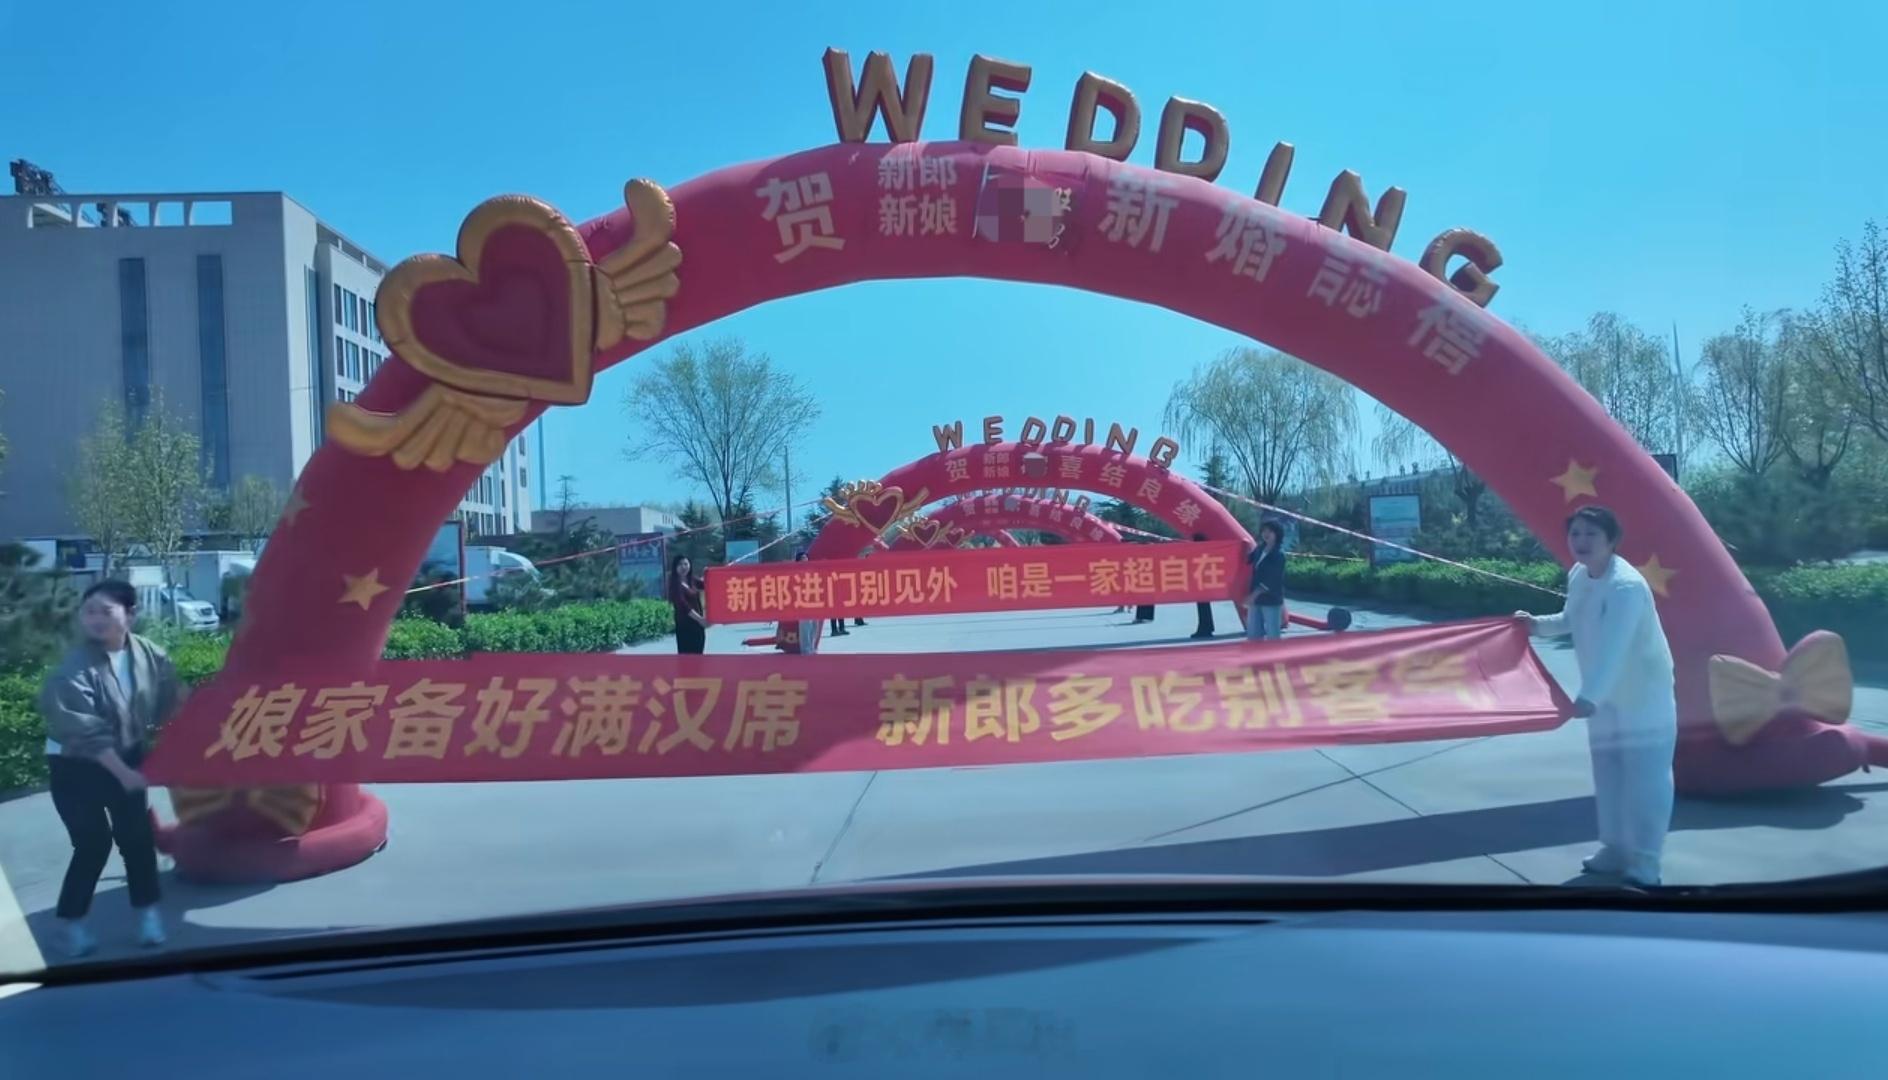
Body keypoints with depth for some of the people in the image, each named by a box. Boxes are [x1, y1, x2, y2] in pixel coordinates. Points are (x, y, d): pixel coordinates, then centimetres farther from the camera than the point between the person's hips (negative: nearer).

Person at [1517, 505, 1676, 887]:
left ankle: (1645, 862, 3)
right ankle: (1615, 848, 28)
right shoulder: (1577, 575, -1)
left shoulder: (1626, 586, -29)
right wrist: (1537, 624, 6)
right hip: (1607, 696, 9)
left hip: (1644, 694, -8)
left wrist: (1588, 696, -50)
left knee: (1644, 778, -5)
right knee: (1608, 775, 15)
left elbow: (1614, 649, -41)